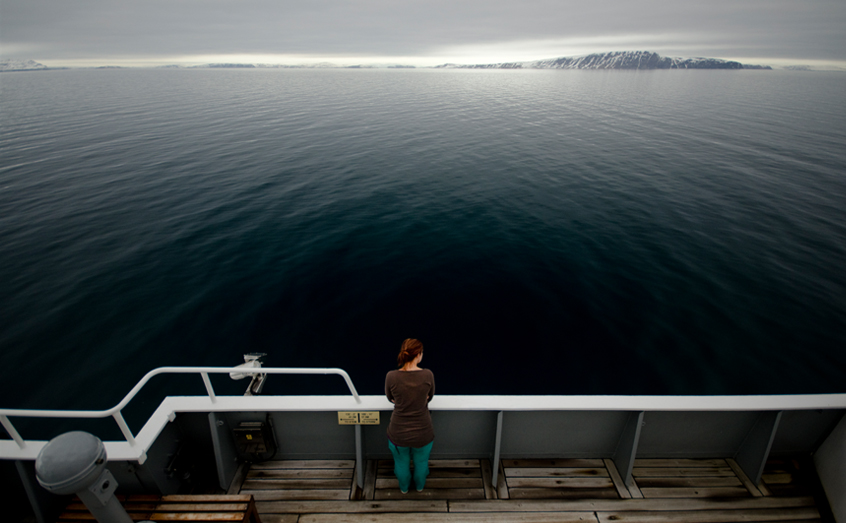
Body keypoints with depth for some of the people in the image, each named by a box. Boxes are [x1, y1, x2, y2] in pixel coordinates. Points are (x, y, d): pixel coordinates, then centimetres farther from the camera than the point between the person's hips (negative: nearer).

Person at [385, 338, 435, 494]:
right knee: (421, 462, 31)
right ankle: (420, 486, 58)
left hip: (398, 434, 0)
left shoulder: (391, 376, -21)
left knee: (401, 463, 31)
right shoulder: (428, 375, -21)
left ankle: (404, 488, 57)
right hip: (422, 433, 0)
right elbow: (429, 397, -2)